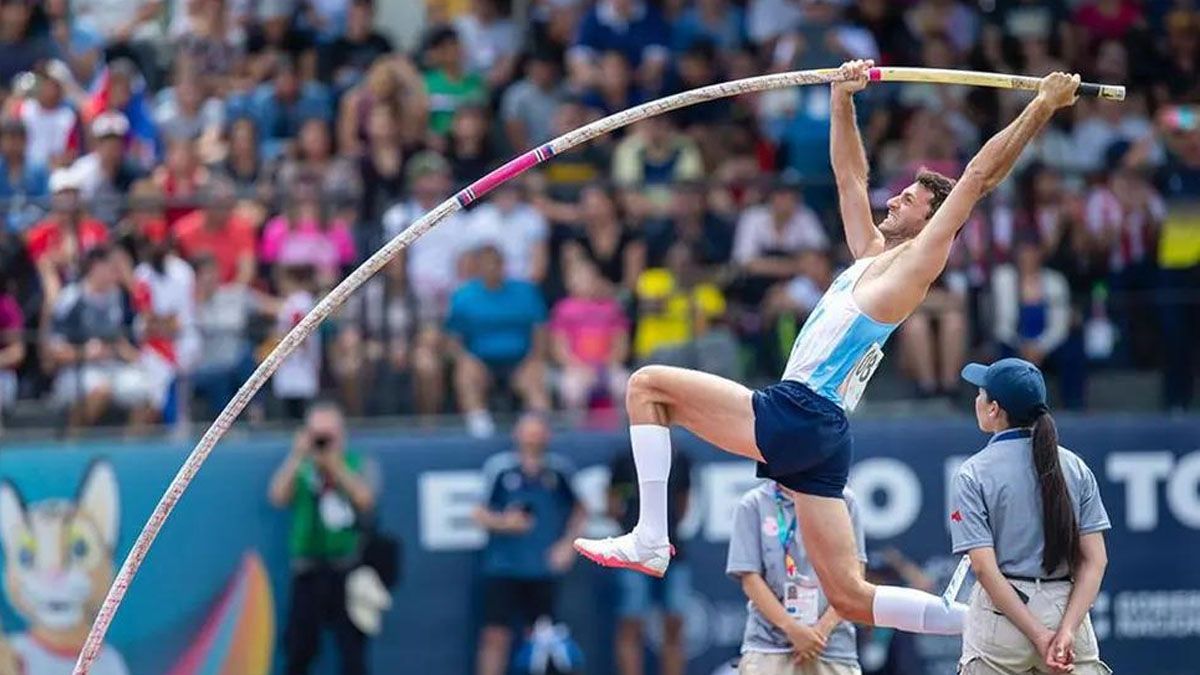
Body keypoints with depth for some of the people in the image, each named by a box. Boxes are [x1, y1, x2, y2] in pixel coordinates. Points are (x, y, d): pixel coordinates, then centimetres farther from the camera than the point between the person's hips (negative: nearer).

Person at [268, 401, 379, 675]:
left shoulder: (360, 465, 6)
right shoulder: (299, 468, 6)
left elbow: (365, 500, -12)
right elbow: (277, 497, -10)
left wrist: (335, 465, -14)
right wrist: (298, 457, -13)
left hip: (350, 570, -1)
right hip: (309, 571, 1)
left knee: (353, 651, -4)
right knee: (298, 649, 3)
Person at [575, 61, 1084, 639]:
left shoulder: (920, 259, 1)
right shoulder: (874, 255, 25)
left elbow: (979, 177, -2)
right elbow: (849, 174, 34)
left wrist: (1042, 107, -1)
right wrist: (843, 98, 30)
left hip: (798, 417, -9)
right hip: (820, 437, 9)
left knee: (649, 385, -5)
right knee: (851, 598, 4)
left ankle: (650, 540, -11)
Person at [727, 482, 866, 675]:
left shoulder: (844, 500, 7)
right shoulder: (753, 505, 4)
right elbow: (750, 580, 0)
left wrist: (823, 628, -9)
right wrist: (793, 629, -12)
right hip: (768, 644, -2)